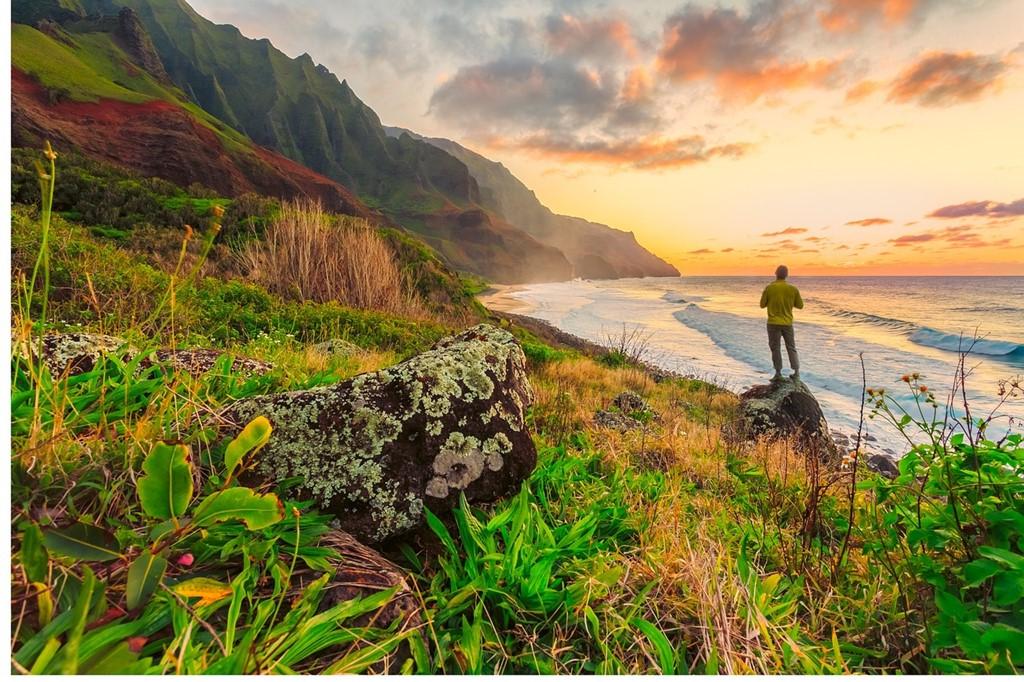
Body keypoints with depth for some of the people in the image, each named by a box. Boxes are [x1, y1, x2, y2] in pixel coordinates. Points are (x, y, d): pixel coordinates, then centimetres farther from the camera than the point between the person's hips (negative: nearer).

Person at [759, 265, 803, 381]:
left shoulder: (769, 288, -9)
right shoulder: (793, 289, -2)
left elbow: (762, 305, -2)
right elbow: (800, 305, 6)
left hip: (773, 323, -2)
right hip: (788, 323, 2)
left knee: (775, 348, 5)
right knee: (791, 348, 12)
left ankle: (778, 373, 7)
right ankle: (796, 373, 12)